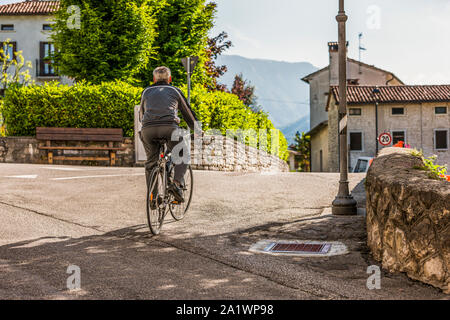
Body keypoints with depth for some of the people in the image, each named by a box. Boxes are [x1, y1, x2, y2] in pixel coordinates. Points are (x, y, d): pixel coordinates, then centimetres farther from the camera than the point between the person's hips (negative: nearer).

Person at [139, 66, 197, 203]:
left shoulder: (146, 91, 28)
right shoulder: (175, 91, 23)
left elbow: (141, 115, 37)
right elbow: (188, 113, 28)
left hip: (148, 129, 2)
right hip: (169, 127, -2)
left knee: (151, 162, 16)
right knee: (182, 157, 14)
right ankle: (177, 184, -10)